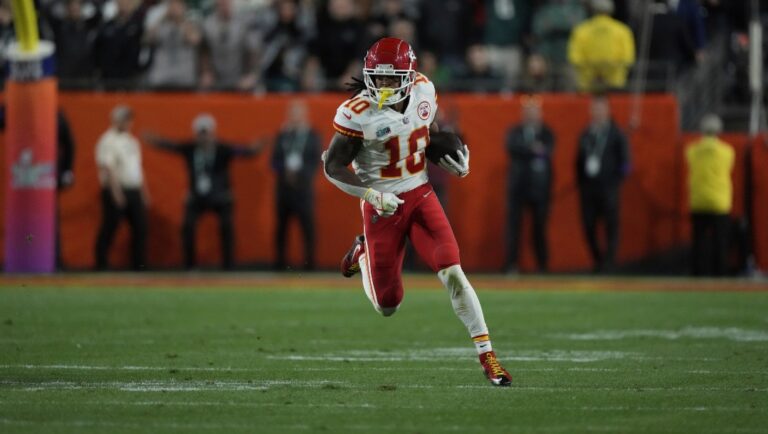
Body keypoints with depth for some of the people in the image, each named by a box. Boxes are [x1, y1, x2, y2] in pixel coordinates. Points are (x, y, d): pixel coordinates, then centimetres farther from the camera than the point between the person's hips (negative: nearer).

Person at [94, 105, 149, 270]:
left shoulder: (131, 141, 17)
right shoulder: (108, 140, -9)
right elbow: (107, 168, -17)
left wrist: (143, 192, 18)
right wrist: (116, 192, -24)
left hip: (134, 191, 8)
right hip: (116, 190, -8)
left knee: (140, 228, 7)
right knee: (109, 229, -6)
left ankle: (139, 265, 12)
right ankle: (101, 266, -2)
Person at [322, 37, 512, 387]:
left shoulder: (423, 91, -4)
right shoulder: (358, 113, -19)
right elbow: (333, 166, -13)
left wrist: (452, 160, -1)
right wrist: (371, 194, -24)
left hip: (420, 195, 3)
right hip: (383, 206, -3)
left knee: (453, 273, -14)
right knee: (387, 306, 6)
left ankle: (487, 355, -8)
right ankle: (363, 255, 39)